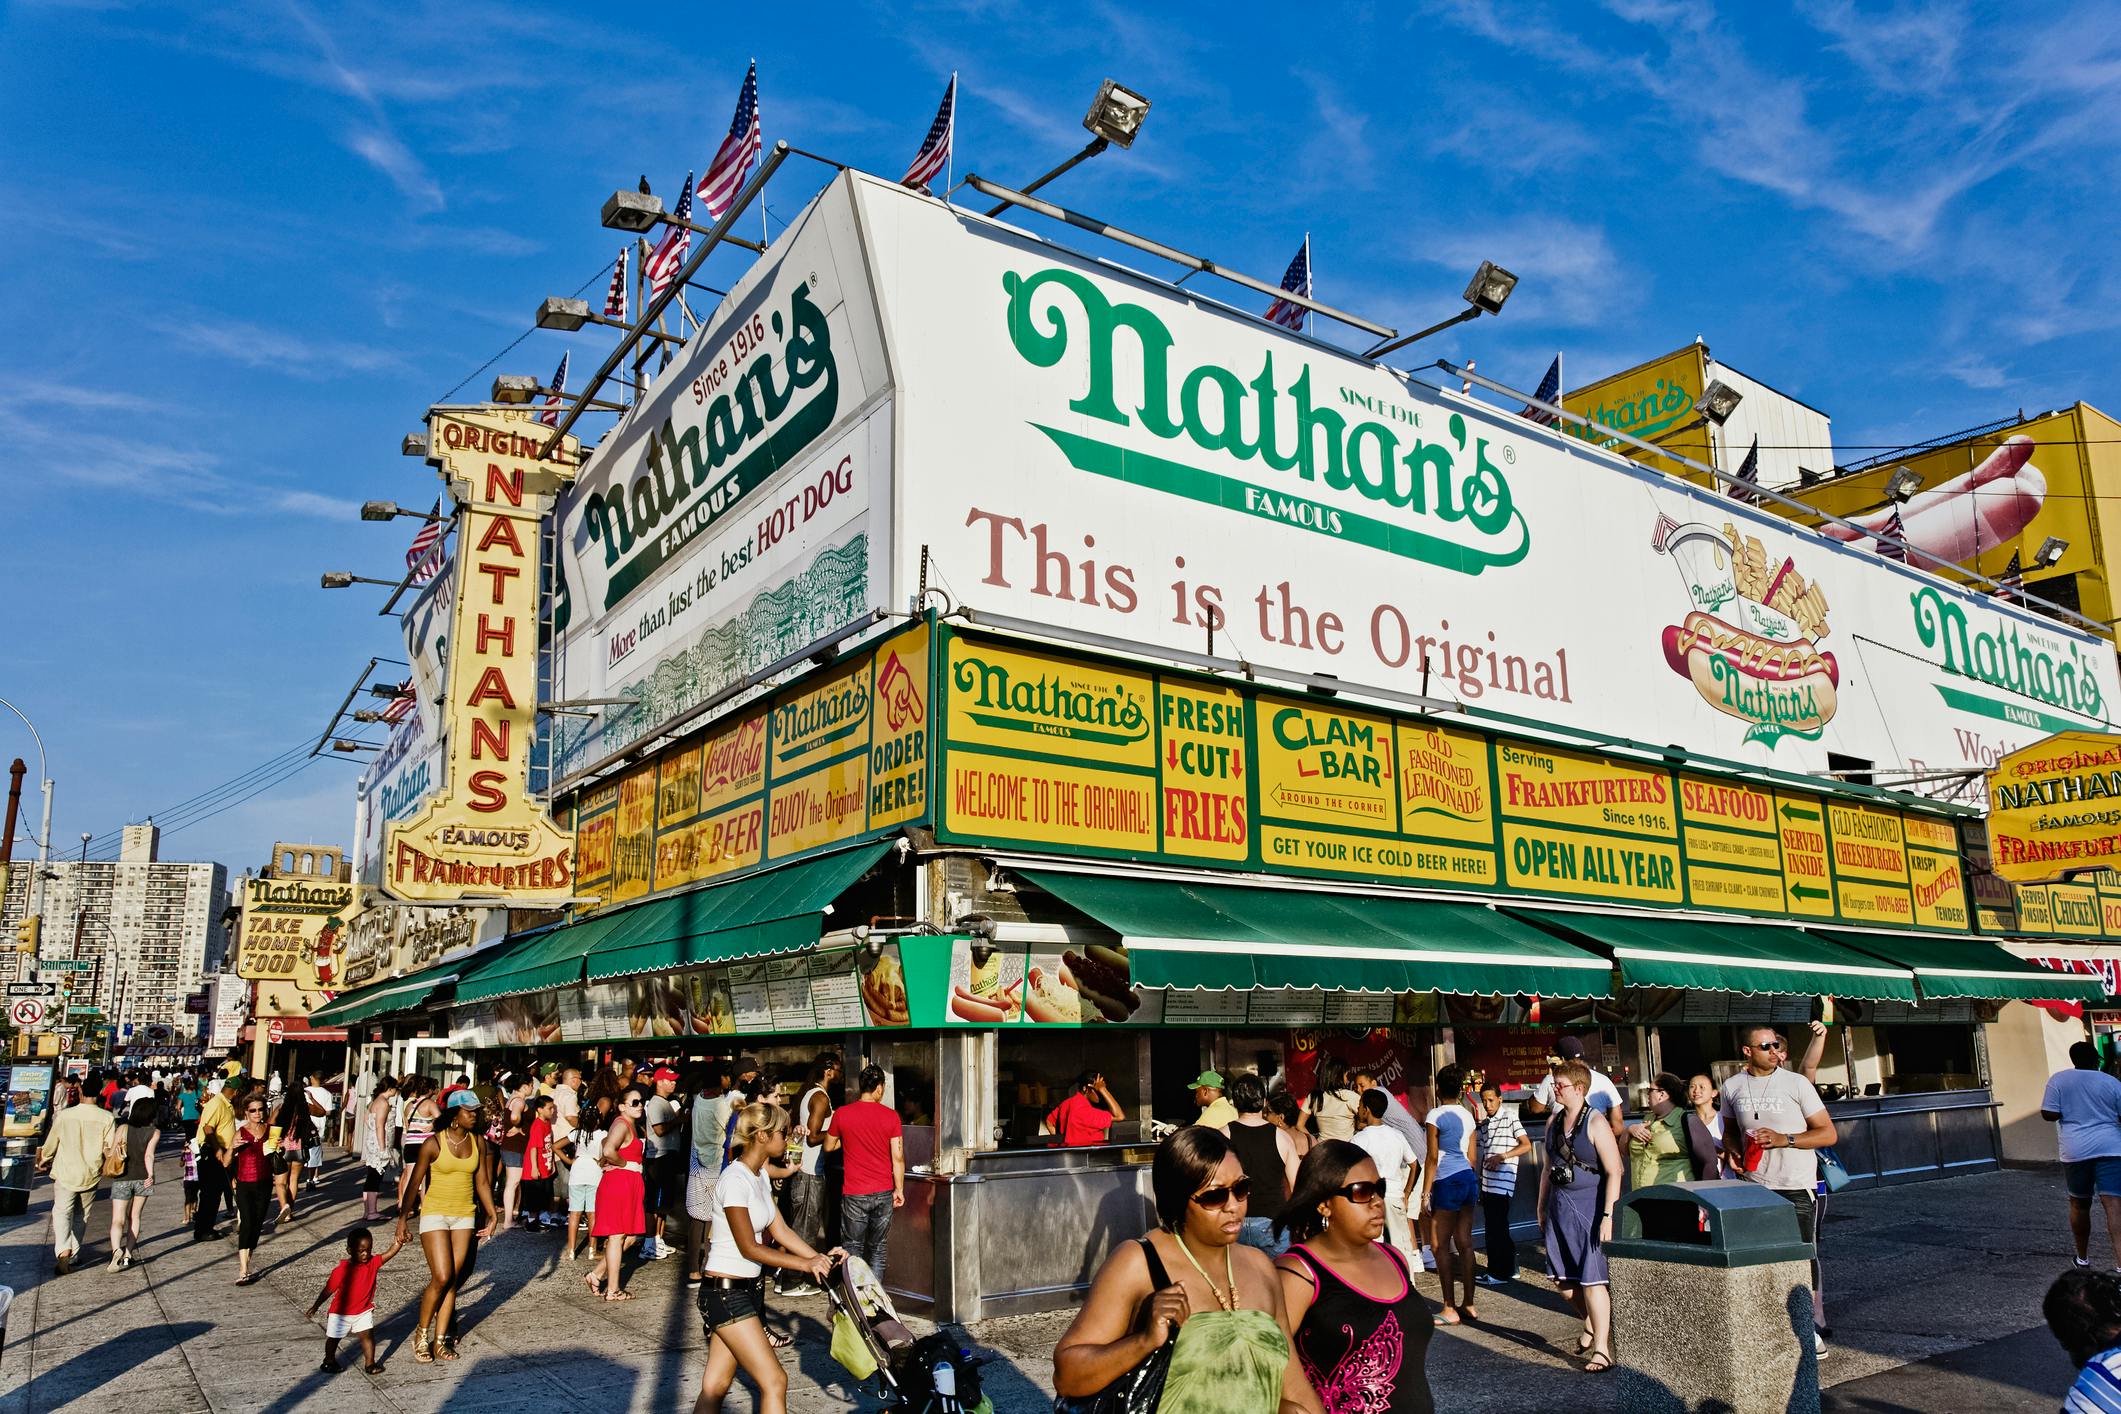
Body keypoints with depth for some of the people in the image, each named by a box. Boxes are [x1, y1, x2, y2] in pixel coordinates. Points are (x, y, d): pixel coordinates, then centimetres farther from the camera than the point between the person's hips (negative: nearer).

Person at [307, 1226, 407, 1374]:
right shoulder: (341, 1270, -24)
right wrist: (315, 1307, -4)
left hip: (364, 1311, 2)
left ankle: (370, 1363, 3)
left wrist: (399, 1241, -43)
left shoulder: (373, 1262, -14)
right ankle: (329, 1361, 41)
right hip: (340, 1312, -2)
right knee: (333, 1338, 17)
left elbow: (389, 1253, -26)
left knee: (368, 1335, -6)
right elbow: (328, 1290, -13)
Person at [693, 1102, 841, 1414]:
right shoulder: (735, 1180, -19)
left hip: (748, 1290, 8)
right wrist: (805, 1265, -17)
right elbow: (749, 1248, -18)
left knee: (715, 1386, 9)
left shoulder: (760, 1175, 9)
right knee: (774, 1381, -8)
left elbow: (780, 1230, 11)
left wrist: (820, 1258, -1)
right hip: (725, 1292, -8)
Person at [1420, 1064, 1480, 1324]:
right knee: (1465, 1243, 10)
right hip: (1469, 1179, 7)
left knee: (1441, 1245, -2)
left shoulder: (1435, 1115, -9)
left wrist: (1426, 1192, -6)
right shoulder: (1467, 1115, 10)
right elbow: (1471, 1156, 13)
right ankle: (1469, 1305, 14)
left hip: (1448, 1183, -7)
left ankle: (1449, 1310, -2)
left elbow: (1432, 1157, -10)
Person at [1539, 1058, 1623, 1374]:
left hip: (1589, 1205, -7)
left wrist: (1608, 1215, -20)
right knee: (1563, 1280, 11)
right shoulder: (1554, 1121, 9)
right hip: (1559, 1206, 7)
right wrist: (1542, 1206, 18)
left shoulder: (1595, 1123, -12)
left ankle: (1602, 1348, 4)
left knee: (1591, 1279, -5)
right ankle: (1591, 1325, 34)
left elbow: (1614, 1171, -15)